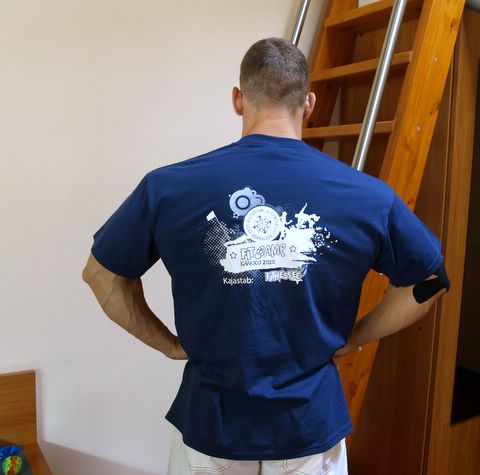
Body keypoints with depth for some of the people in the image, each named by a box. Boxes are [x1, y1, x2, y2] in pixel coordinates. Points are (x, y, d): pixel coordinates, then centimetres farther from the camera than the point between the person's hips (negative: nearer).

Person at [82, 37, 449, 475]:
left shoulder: (168, 187, -14)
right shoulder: (368, 195, -13)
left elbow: (100, 274, -1)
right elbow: (428, 282, 1)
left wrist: (169, 343, 5)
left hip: (210, 422, 1)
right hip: (312, 426, 0)